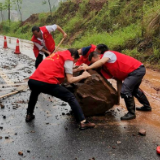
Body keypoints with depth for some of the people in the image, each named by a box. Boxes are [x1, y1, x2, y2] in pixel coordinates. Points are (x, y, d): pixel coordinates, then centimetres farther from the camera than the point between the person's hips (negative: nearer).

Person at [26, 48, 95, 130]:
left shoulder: (55, 54, 30)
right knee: (71, 98, 9)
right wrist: (83, 76, 21)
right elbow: (70, 80, 5)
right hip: (47, 83, -6)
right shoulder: (68, 59, 11)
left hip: (32, 81, 6)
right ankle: (83, 122, 3)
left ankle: (29, 115, 41)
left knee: (34, 92, 42)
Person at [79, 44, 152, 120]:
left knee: (125, 90, -15)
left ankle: (131, 113, -1)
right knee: (134, 89, 29)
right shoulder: (104, 66, 14)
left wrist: (88, 67, -27)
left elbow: (101, 61, -33)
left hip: (136, 69, -11)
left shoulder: (108, 53, -13)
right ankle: (147, 106, 47)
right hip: (138, 69, 11)